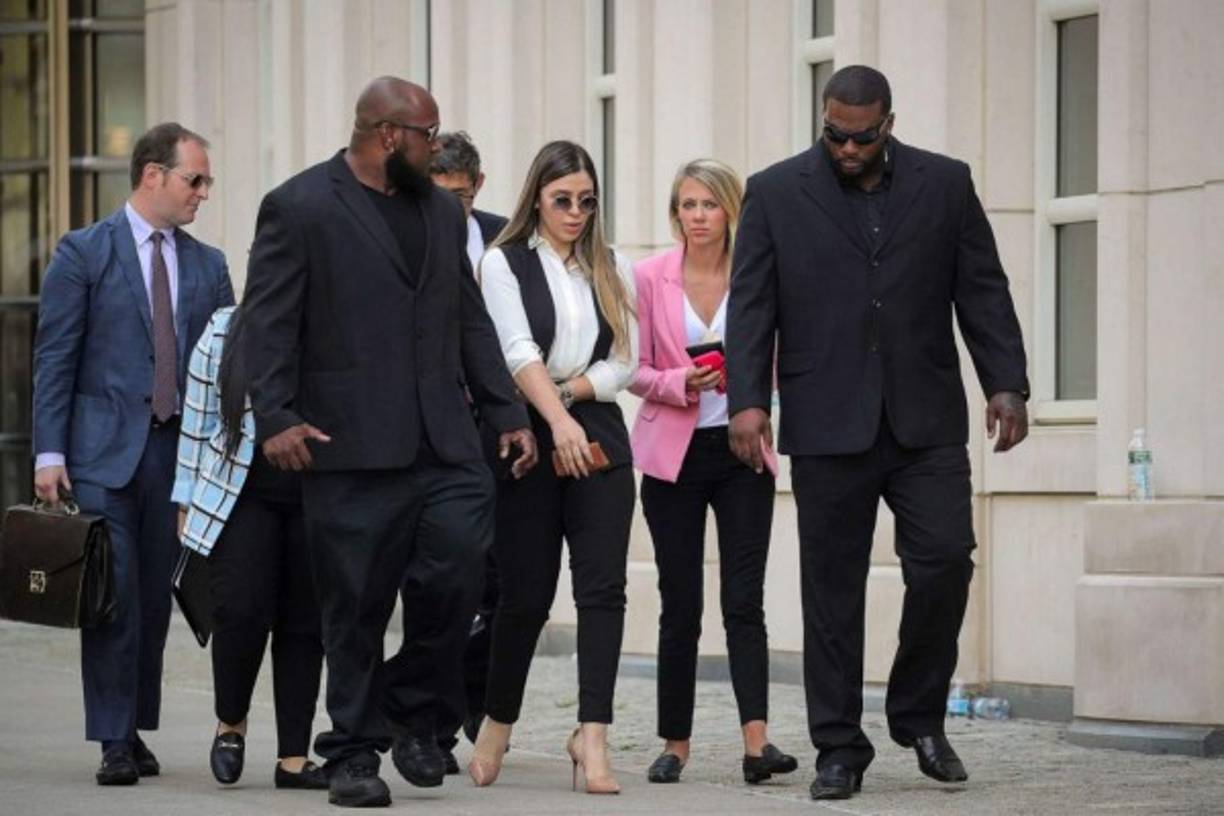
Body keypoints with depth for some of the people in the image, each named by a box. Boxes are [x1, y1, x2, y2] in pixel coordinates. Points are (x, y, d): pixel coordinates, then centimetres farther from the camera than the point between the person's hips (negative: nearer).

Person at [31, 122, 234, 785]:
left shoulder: (208, 266, 13)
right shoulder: (83, 252, 0)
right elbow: (54, 359, -2)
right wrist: (49, 453, -9)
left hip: (178, 453, 4)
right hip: (104, 451, -4)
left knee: (155, 599, 6)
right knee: (114, 599, -7)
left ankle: (136, 729, 15)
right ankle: (115, 742, -4)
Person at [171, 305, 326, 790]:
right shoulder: (224, 332, 4)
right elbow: (197, 423, 6)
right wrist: (187, 501, 4)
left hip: (316, 505, 2)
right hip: (240, 497, -2)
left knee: (304, 623, 2)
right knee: (241, 612, -13)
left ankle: (294, 758, 7)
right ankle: (230, 722, 12)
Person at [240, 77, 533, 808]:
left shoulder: (443, 211, 17)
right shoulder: (300, 208, -3)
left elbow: (471, 322, 19)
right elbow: (268, 322, -7)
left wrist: (508, 413, 13)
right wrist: (277, 417, -17)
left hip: (444, 442, 5)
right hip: (351, 447, -5)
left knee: (461, 569, -8)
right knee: (357, 605, 1)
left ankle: (414, 716, 12)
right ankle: (355, 752, 12)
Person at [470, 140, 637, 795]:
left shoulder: (611, 269, 12)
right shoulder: (505, 263, 2)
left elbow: (624, 364, 7)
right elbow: (519, 350, -12)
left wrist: (566, 391, -9)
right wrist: (557, 420, -24)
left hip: (598, 436, 3)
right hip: (528, 440, -3)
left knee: (603, 586, -9)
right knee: (526, 590, 0)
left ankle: (592, 734, -11)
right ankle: (497, 725, 19)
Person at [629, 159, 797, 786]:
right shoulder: (650, 277, 0)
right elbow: (634, 369, 3)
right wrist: (678, 383, -17)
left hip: (741, 452, 0)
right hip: (674, 454, 0)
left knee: (744, 600, -9)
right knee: (680, 608, 4)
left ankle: (756, 743, -18)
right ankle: (675, 745, 13)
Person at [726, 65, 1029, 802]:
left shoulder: (945, 184, 6)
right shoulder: (776, 193, 3)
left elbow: (983, 292, 6)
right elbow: (751, 305, 0)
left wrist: (1007, 384, -4)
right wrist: (747, 399, -10)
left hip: (927, 422, 1)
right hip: (828, 427, -1)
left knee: (945, 563, -8)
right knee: (833, 589, 2)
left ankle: (920, 716, 13)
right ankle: (840, 747, 9)